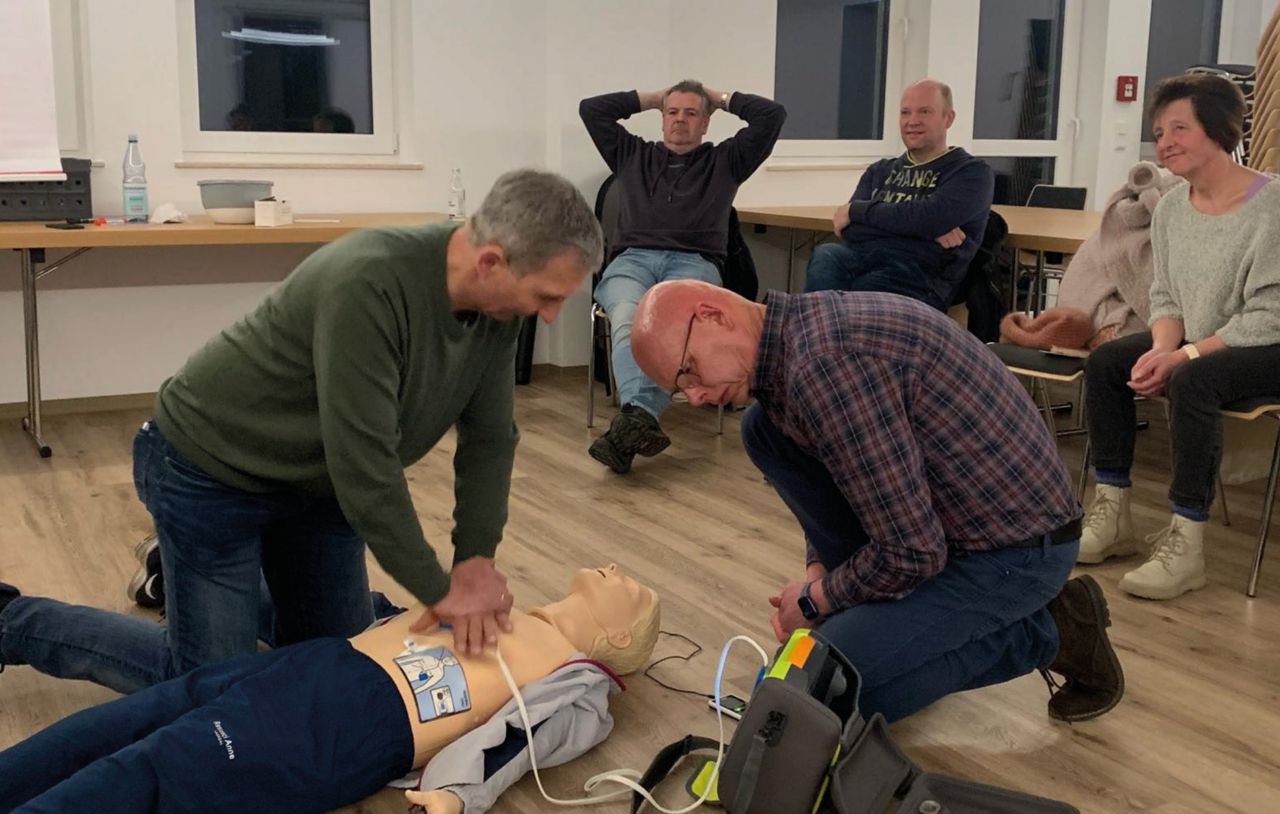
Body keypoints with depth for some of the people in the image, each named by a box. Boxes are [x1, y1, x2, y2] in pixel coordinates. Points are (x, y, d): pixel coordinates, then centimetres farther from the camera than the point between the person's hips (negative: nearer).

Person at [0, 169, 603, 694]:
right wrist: (437, 590, -26)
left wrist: (477, 558, -13)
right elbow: (363, 462, -34)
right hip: (209, 470, -8)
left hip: (315, 476, 8)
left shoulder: (498, 299, -12)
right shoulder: (368, 283, -36)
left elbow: (489, 435, -5)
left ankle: (204, 577, 36)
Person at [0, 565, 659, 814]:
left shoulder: (579, 688, 8)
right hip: (313, 665, 7)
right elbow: (407, 609, 30)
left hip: (358, 725, -7)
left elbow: (510, 735, -10)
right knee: (111, 729, -8)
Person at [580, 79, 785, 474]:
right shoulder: (632, 155, 30)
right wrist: (651, 98, 34)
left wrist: (720, 98, 29)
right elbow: (591, 109, 28)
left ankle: (633, 418, -56)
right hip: (633, 259, 1)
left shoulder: (724, 161, 24)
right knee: (628, 318, -36)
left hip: (695, 263, -1)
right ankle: (640, 417, -58)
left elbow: (773, 114, 17)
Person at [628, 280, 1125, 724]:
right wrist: (817, 573, 3)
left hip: (1017, 547, -9)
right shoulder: (805, 325, 2)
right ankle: (866, 606, 11)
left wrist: (814, 601, -9)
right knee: (766, 427, 3)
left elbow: (911, 553, -27)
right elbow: (841, 478, 18)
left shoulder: (825, 360, -29)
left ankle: (1045, 632, 1)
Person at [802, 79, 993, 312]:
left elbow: (931, 217, -8)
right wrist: (926, 228, -4)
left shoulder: (972, 172, 13)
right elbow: (849, 229, 9)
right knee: (825, 256, -34)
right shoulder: (880, 171, 27)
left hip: (918, 274, -4)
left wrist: (857, 210, 2)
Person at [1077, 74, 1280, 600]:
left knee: (1192, 381, -33)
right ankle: (1112, 515, -2)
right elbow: (1165, 298, 5)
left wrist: (1185, 355, -27)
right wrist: (1162, 349, -16)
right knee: (1105, 362, -8)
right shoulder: (1170, 208, 2)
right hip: (1196, 343, 8)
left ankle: (1185, 542, -25)